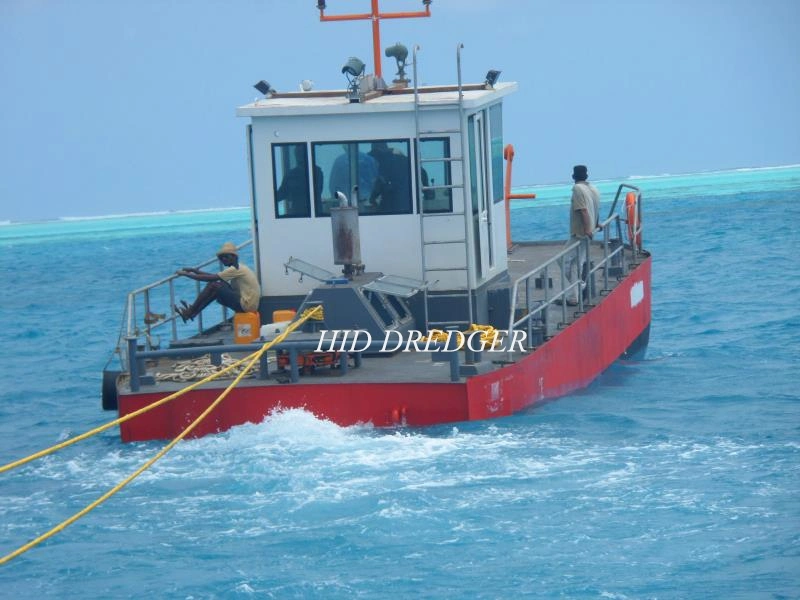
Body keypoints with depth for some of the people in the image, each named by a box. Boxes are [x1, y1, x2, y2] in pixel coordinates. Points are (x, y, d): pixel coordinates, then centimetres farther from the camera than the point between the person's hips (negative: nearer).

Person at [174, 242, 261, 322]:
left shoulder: (235, 269, -14)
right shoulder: (238, 268, 17)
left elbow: (210, 278, -16)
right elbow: (214, 276, 19)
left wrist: (186, 274, -9)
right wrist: (194, 270, 12)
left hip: (245, 305, -10)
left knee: (213, 285, -12)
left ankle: (190, 312, -2)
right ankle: (193, 312, 8)